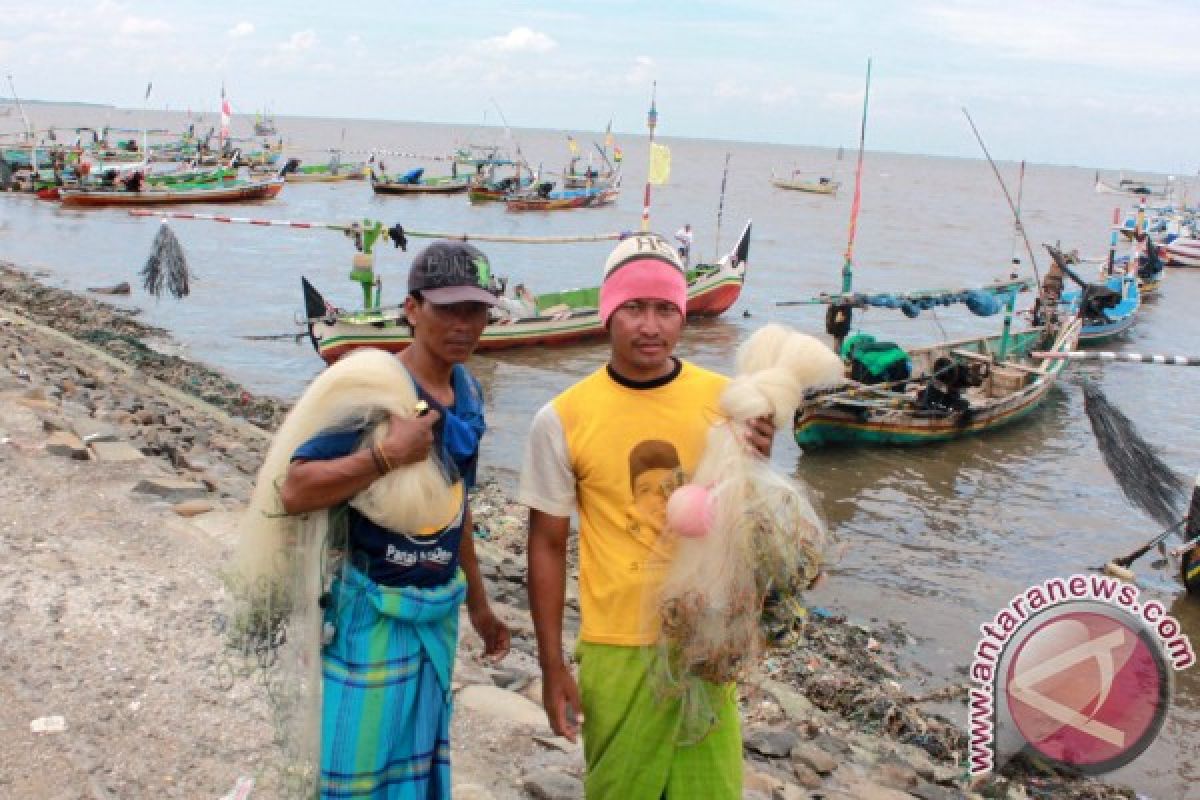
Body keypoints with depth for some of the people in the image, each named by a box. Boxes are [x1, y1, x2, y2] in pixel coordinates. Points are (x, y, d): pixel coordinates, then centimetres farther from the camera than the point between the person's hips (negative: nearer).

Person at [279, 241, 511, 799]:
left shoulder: (467, 390, 4)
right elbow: (294, 492, -25)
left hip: (438, 610, 7)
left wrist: (477, 601, 20)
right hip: (372, 612, -7)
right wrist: (387, 454, -32)